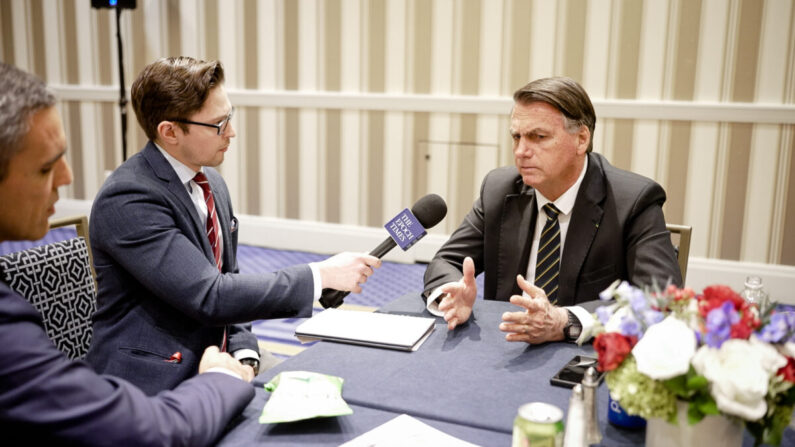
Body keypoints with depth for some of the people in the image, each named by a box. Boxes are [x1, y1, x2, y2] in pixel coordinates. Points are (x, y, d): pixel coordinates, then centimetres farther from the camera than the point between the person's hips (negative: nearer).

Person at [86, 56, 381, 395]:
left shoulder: (212, 184, 7)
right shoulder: (127, 199, -21)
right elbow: (209, 298, -26)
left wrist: (245, 354, -2)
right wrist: (321, 276, -24)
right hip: (153, 384, -7)